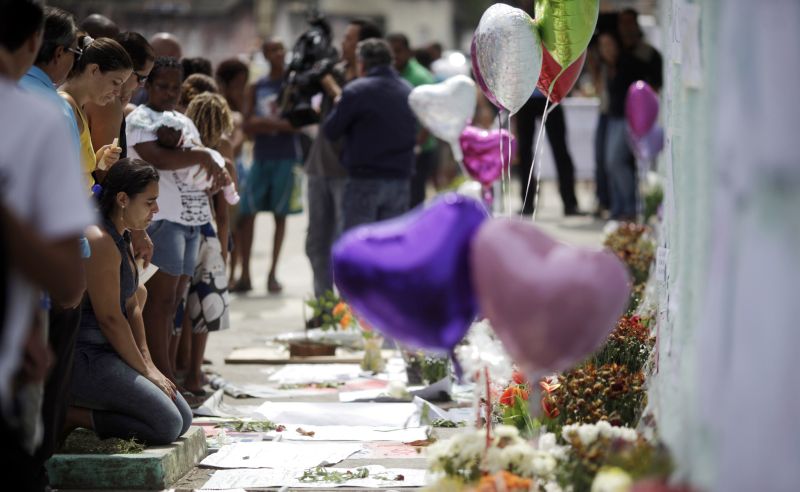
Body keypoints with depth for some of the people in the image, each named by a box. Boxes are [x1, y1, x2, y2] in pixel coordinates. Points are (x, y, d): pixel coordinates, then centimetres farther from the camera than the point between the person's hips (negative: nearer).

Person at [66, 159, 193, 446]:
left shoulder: (123, 238, 15)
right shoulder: (99, 241, -19)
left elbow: (131, 307, 17)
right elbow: (110, 318, -18)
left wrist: (148, 363, 6)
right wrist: (145, 371, -9)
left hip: (107, 353, 11)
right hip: (82, 359, -11)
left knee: (183, 419, 7)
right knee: (167, 425, -16)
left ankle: (71, 412, 7)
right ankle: (66, 415, -10)